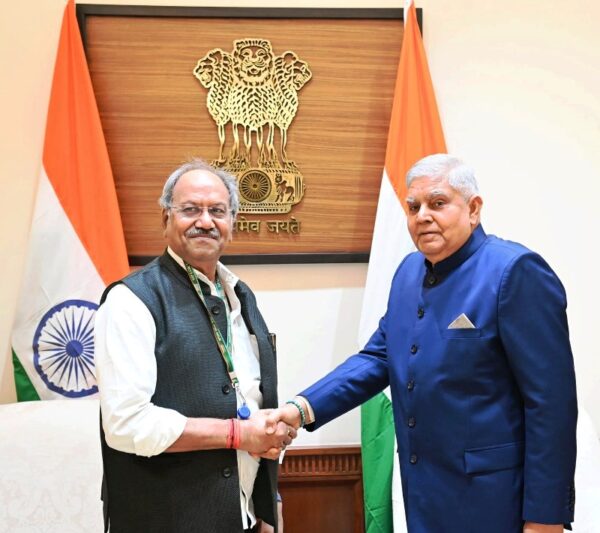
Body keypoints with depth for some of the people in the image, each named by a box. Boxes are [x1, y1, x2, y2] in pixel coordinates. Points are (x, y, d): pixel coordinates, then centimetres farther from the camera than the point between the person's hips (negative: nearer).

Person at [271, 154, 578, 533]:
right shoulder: (409, 271, 6)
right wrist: (304, 408, -7)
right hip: (423, 488, 7)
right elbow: (379, 356, 7)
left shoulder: (515, 271, -16)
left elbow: (551, 400, -17)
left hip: (489, 494, -7)